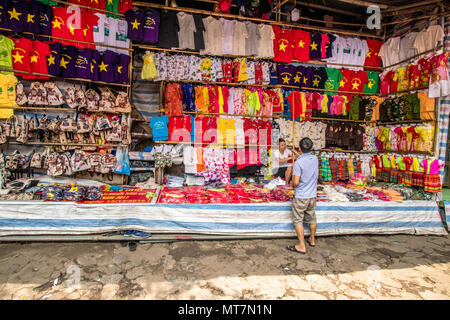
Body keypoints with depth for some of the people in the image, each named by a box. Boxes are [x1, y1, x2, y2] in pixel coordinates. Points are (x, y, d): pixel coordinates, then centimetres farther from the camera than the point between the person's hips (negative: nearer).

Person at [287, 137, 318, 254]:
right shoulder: (315, 159, -2)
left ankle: (302, 246, 10)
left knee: (298, 221, 5)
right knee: (312, 218, 21)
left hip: (300, 197, -6)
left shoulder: (298, 162, -21)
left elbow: (296, 182, -23)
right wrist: (298, 155, 31)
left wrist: (292, 184, 0)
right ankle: (312, 240, 38)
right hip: (312, 195, 7)